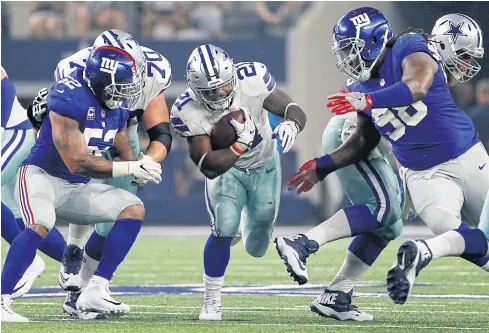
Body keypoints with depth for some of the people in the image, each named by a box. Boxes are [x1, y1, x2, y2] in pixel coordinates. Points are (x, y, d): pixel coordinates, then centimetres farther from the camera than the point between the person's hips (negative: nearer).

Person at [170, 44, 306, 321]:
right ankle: (212, 302, -5)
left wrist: (291, 125, -45)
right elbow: (209, 166, -32)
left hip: (264, 165, 2)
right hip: (225, 168, -2)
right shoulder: (188, 111, -32)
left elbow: (295, 111, -21)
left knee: (257, 248, 11)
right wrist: (241, 144, -47)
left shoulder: (253, 79, -31)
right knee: (224, 228, -24)